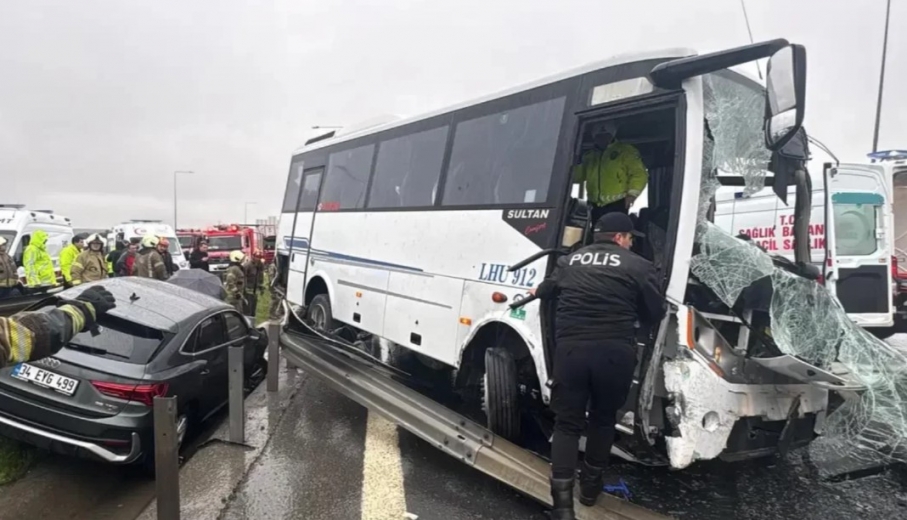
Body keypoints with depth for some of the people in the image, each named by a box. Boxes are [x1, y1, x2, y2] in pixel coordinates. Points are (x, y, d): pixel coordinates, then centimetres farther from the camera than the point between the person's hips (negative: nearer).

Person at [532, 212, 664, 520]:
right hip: (615, 352, -1)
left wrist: (536, 291, 52)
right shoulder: (638, 266, 2)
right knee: (603, 417, 21)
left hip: (570, 349, 2)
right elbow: (654, 313, 5)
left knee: (566, 423, 9)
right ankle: (591, 484, 34)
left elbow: (546, 292, 29)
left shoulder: (569, 261, 13)